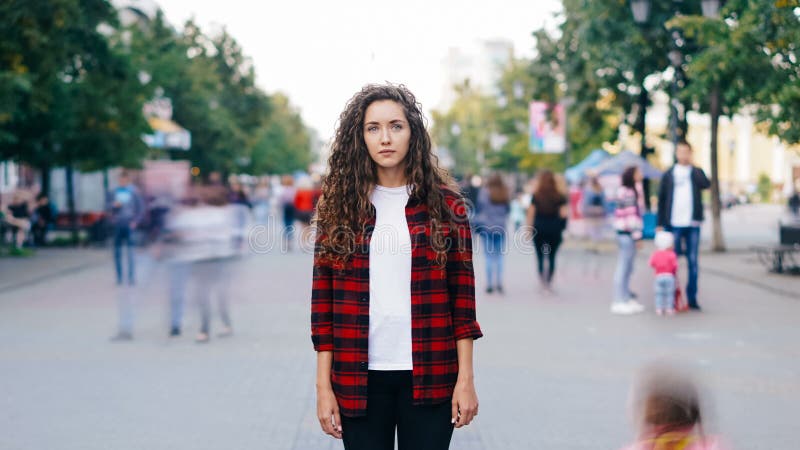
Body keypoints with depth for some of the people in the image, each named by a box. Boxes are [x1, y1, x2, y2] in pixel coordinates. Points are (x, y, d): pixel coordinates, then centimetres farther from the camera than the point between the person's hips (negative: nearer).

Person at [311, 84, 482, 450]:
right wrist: (323, 386, -1)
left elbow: (462, 294, 2)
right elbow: (323, 299, 3)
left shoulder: (445, 204, 3)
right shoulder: (339, 205, 5)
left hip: (429, 378, -1)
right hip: (359, 380, 1)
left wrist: (466, 378, -2)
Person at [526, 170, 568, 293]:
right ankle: (549, 282, 2)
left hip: (539, 229, 0)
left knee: (540, 257, 5)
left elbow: (531, 213, -2)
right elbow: (563, 213, -7)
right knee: (552, 257, 6)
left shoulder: (535, 196, -1)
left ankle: (542, 282, -3)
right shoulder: (559, 197, -1)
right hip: (554, 230, 0)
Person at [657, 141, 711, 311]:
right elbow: (662, 200, 7)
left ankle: (692, 298, 7)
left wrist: (692, 165, -9)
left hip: (693, 224, 1)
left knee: (693, 262, 2)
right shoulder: (668, 175, 8)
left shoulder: (696, 172, 10)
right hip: (674, 224, -1)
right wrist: (660, 224, 0)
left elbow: (706, 184, -12)